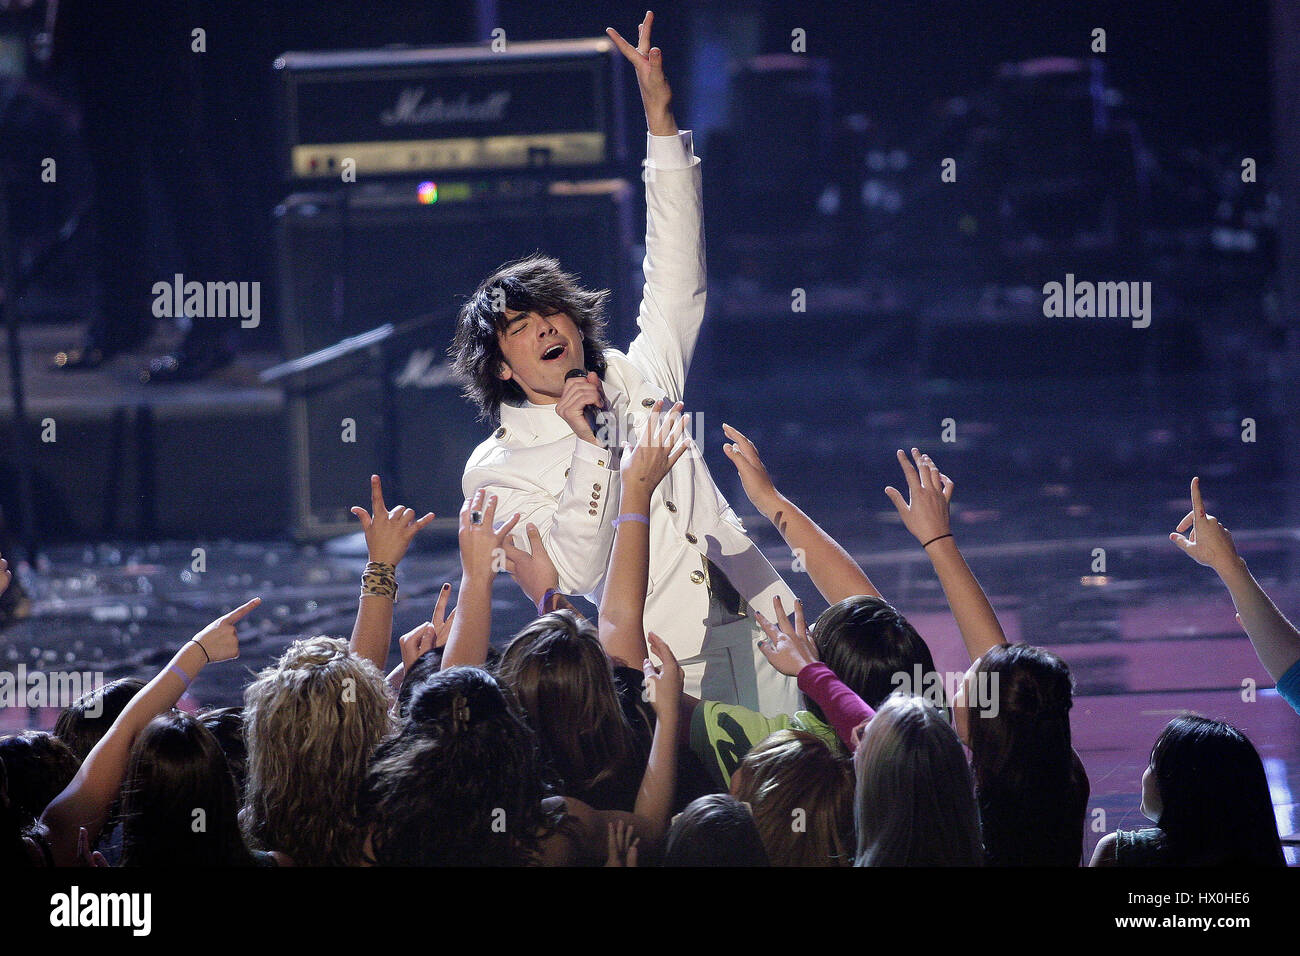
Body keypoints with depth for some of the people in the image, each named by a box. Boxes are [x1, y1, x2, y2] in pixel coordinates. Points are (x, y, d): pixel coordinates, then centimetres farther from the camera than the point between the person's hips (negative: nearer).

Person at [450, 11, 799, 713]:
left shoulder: (637, 383, 18)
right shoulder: (497, 470, 5)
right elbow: (577, 572, -7)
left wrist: (660, 117, 10)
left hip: (765, 647, 3)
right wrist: (593, 448, -13)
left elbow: (676, 279, 15)